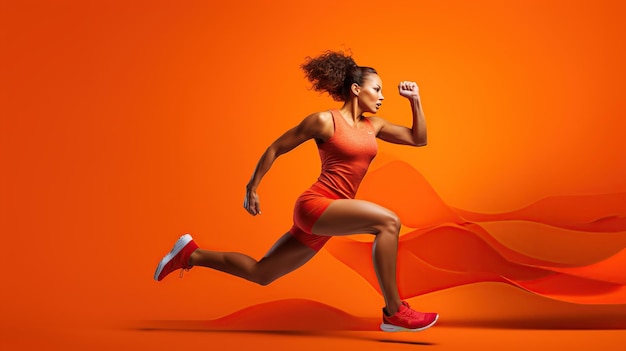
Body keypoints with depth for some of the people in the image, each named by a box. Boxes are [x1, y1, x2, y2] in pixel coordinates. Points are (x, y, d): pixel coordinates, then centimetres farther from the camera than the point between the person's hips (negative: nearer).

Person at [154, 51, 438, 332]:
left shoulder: (372, 125, 13)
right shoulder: (324, 120, -7)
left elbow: (418, 139, 19)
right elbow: (275, 149, 0)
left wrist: (415, 100, 8)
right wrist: (252, 188, 1)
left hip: (328, 215, 8)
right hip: (314, 205, -8)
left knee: (260, 274, 13)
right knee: (388, 221, -24)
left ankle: (191, 255, 25)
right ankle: (394, 312, -18)